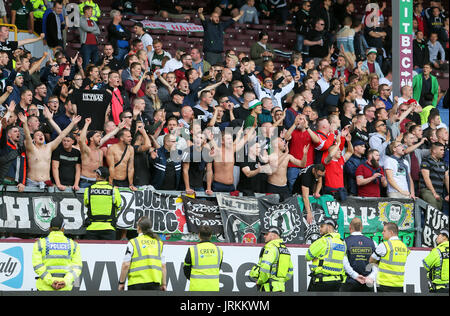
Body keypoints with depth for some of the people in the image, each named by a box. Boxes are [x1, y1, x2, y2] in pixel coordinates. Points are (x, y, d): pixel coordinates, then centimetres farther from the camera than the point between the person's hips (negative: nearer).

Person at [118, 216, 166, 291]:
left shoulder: (133, 242, -2)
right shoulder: (158, 243, 11)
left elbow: (126, 265, -6)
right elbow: (163, 266, 9)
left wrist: (121, 282, 2)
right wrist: (163, 284, 15)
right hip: (155, 283, 4)